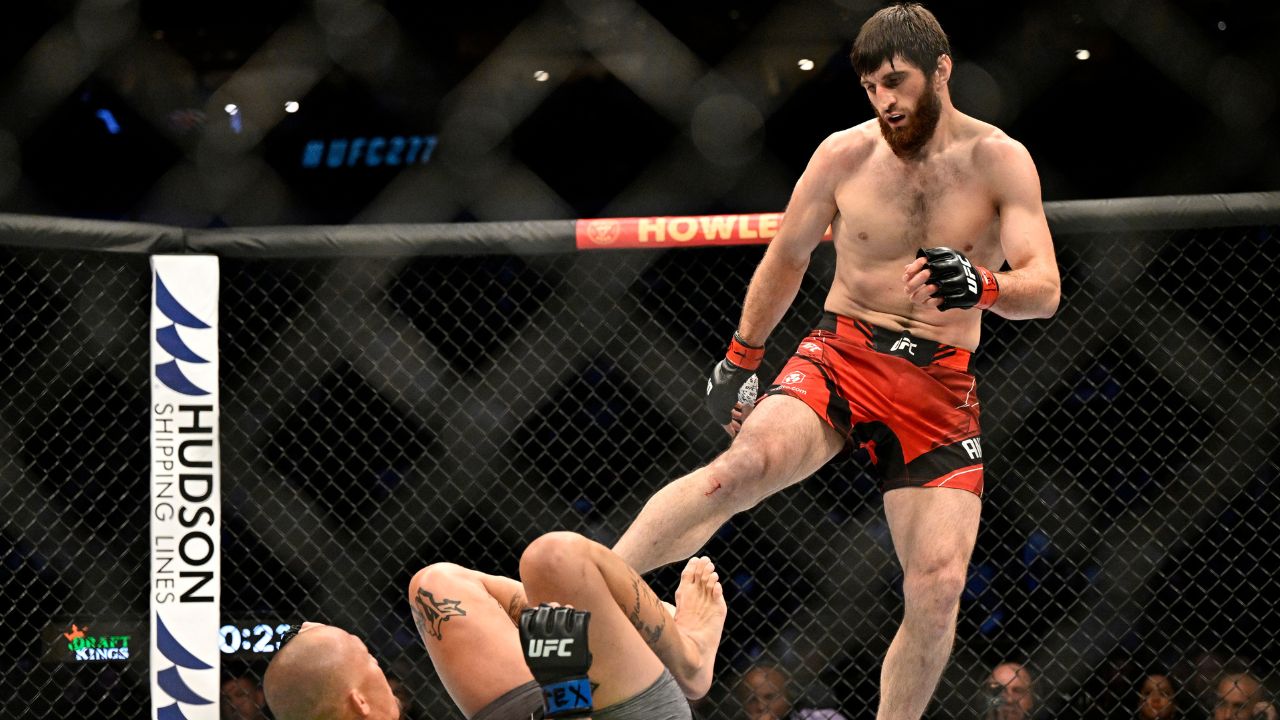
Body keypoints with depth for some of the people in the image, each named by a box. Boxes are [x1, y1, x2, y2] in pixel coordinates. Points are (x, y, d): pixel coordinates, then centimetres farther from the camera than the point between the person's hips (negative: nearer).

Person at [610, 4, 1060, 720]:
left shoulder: (1000, 162, -2)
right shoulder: (844, 155, 3)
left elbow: (1045, 288, -11)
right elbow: (785, 260, 18)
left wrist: (980, 285, -32)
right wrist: (740, 360, 23)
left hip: (941, 386, 1)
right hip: (841, 357, -1)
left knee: (938, 586, -14)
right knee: (744, 466, -31)